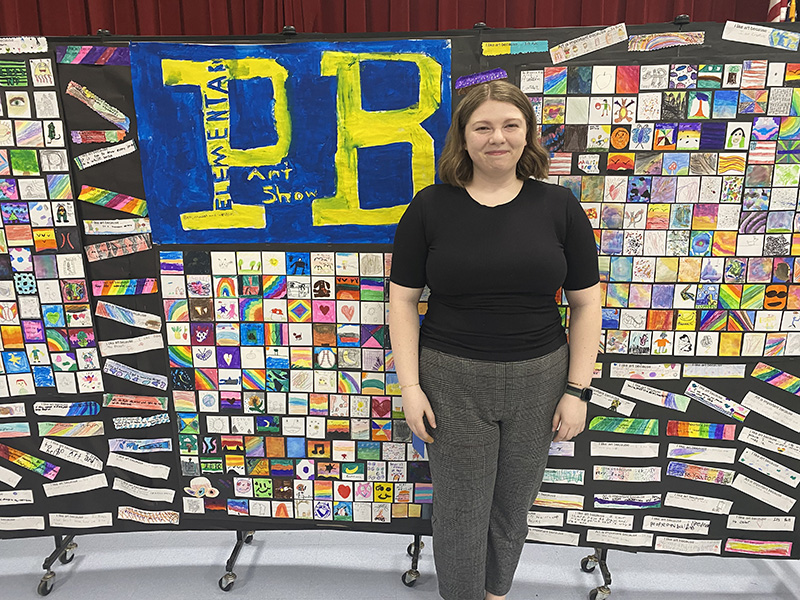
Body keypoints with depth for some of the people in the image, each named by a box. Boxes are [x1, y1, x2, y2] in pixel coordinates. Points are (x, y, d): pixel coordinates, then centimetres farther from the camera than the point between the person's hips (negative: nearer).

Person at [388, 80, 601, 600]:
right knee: (460, 512, 10)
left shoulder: (559, 206, -1)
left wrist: (577, 390, -2)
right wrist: (411, 386, -7)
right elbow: (403, 299, -2)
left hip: (538, 381, 2)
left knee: (513, 506, 18)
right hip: (453, 381, -1)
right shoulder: (430, 207, -3)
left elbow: (586, 303, 2)